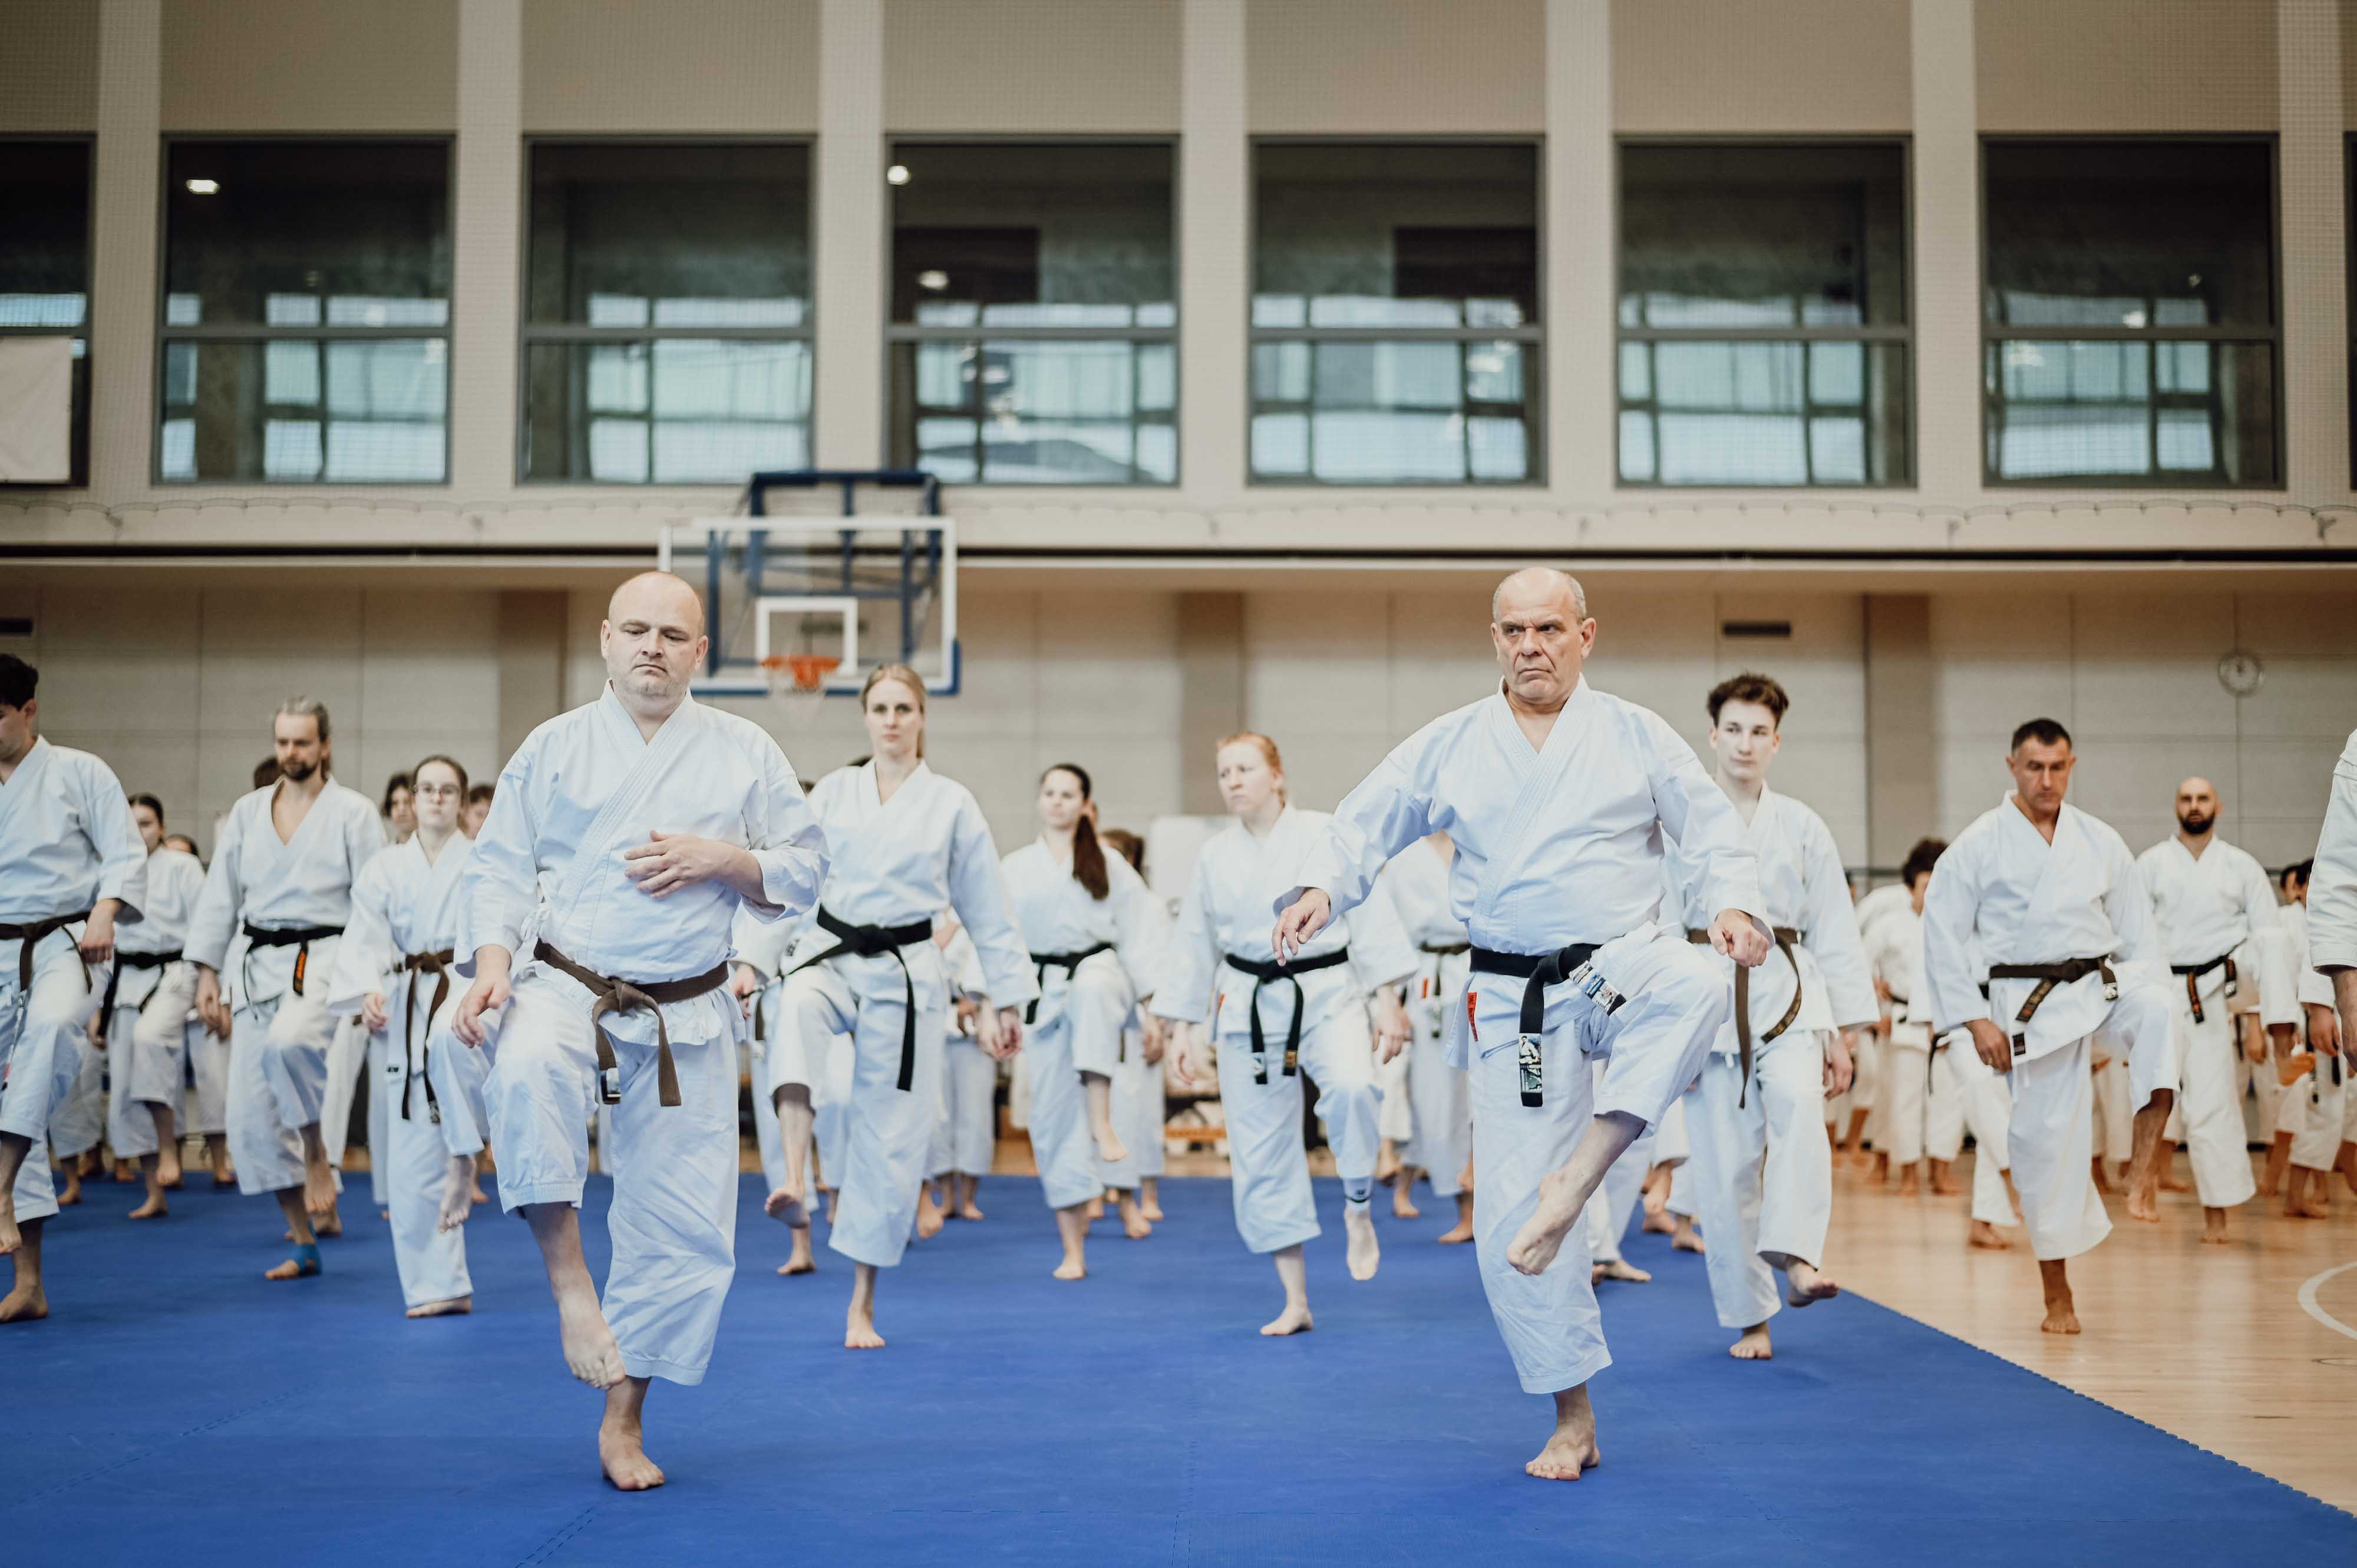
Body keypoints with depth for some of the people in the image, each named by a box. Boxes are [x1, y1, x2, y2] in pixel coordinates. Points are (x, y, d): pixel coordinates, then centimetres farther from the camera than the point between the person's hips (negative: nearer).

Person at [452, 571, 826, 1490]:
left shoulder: (745, 753, 5)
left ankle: (624, 1420, 20)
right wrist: (491, 963, -16)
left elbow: (806, 869, 8)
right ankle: (567, 1275, -22)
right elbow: (498, 867, 2)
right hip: (567, 991, -1)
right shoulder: (555, 748, 3)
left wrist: (722, 860, -11)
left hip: (687, 1019, 2)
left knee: (683, 1233, 3)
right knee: (528, 1072, -39)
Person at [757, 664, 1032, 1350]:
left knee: (890, 1139, 1)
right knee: (798, 1012, -38)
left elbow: (986, 911, 6)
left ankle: (863, 1306, 13)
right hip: (831, 956, 1)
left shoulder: (951, 805, 2)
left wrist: (1006, 998, 6)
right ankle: (793, 1179, -43)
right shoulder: (832, 793, 6)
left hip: (907, 975, -1)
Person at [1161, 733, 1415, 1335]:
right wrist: (1183, 1026, 13)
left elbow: (1369, 916, -3)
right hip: (1249, 1008, 3)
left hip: (1327, 995, -3)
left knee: (1351, 1085, -34)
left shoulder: (1327, 834, -4)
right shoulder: (1215, 855, 6)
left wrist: (1389, 1002, -7)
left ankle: (1358, 1211, -6)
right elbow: (1194, 943, 14)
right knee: (1261, 1154, 3)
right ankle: (1296, 1303, 14)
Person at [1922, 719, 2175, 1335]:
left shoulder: (2101, 842, 9)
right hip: (2032, 1006, -2)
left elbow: (2137, 930, 12)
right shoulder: (1978, 845, -1)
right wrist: (1976, 1020, -8)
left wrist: (2147, 1001, -2)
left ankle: (2145, 1165, -24)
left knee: (2161, 1011, -32)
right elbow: (1942, 938, -2)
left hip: (2103, 986, 2)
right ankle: (2057, 1295, 10)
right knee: (2046, 1138, -3)